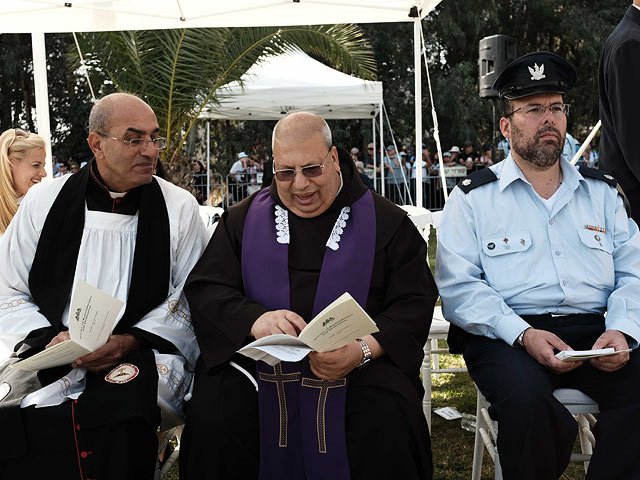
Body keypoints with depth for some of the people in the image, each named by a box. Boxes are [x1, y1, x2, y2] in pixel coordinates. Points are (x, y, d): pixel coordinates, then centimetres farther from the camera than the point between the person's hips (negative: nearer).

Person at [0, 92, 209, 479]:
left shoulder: (179, 207, 4)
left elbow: (190, 299, 1)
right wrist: (49, 338, -9)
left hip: (138, 358, -1)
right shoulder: (45, 201, 7)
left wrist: (129, 342, -13)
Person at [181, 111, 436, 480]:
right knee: (212, 417, -26)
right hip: (259, 359, 2)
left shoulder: (387, 222, 7)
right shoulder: (243, 220, 15)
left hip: (359, 365, -1)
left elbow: (414, 305, 1)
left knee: (387, 423, -31)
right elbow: (204, 290, 7)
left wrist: (363, 350, -18)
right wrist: (255, 320, -15)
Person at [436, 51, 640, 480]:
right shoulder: (473, 198, 7)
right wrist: (523, 335, -17)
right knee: (525, 399, -33)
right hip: (506, 336, -3)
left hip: (594, 330, 3)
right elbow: (458, 288, -3)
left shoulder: (602, 192, 19)